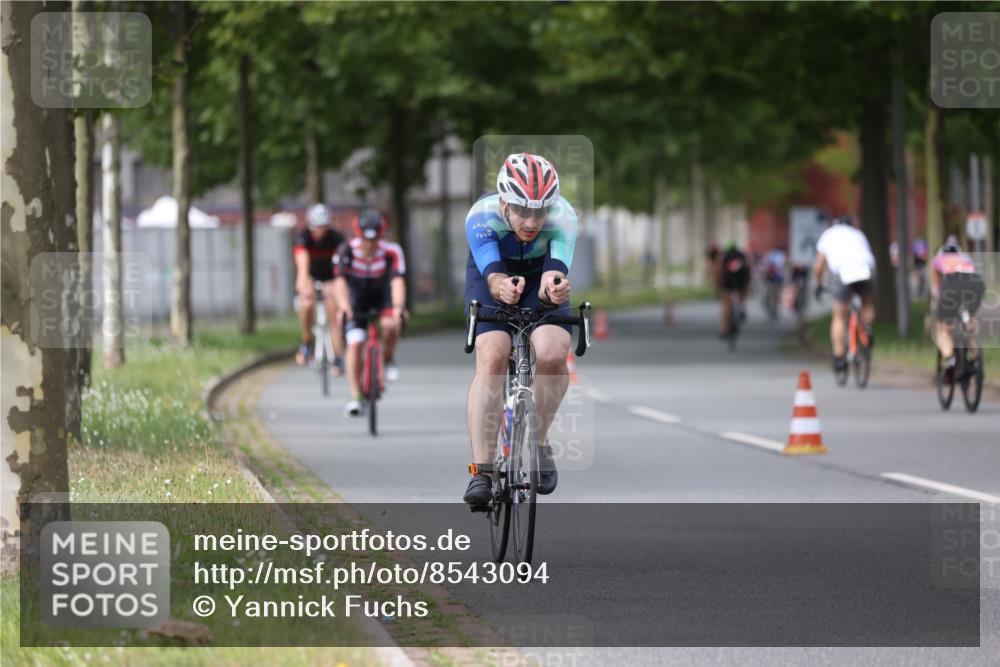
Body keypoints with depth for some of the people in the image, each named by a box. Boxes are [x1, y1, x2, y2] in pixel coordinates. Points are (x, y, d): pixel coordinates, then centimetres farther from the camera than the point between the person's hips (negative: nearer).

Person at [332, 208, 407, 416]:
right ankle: (355, 397, -6)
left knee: (390, 324, -31)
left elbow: (398, 280, -40)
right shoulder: (347, 251, -29)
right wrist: (344, 306, -56)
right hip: (357, 298, 0)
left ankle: (388, 358, 1)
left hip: (382, 294, 0)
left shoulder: (392, 252, -29)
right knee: (355, 343, -14)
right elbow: (340, 280, -38)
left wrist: (398, 306, -58)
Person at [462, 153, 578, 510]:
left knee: (552, 355, -26)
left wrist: (554, 285, -71)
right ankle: (481, 470, -24)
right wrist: (502, 287, -71)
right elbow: (492, 274, -47)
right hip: (492, 275, -1)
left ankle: (538, 443, 0)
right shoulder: (481, 216, -35)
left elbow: (555, 270, -47)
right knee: (491, 359, -25)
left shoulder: (563, 217, -33)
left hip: (540, 275, 1)